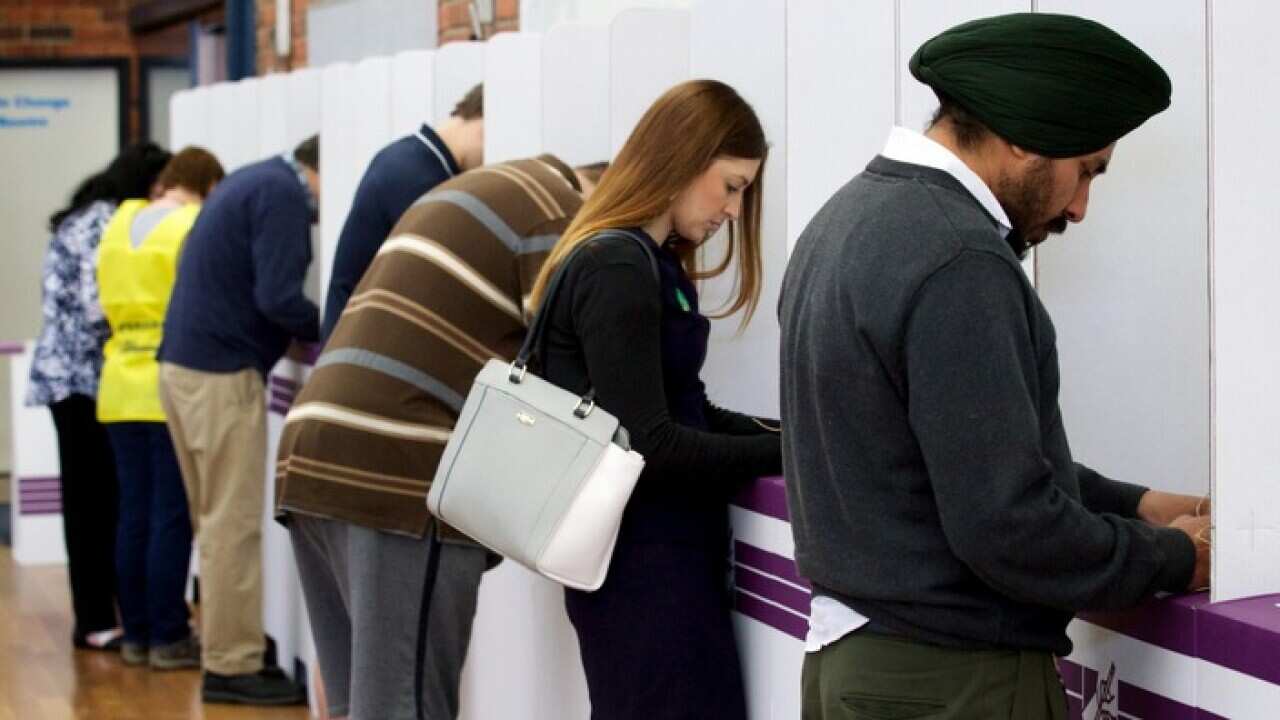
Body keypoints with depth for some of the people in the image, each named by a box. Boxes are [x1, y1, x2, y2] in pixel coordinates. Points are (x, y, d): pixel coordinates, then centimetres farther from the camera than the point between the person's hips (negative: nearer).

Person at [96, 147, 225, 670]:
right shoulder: (197, 228, -10)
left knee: (134, 516, 10)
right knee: (172, 518, -1)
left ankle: (136, 635, 14)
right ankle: (168, 639, 2)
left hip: (121, 386, 6)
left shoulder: (119, 224, 11)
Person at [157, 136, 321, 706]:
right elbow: (277, 298, -19)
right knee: (234, 525, -5)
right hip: (221, 372, -10)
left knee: (217, 522, 14)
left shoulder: (254, 180, 18)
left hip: (185, 363, 10)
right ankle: (231, 667, -1)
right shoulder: (284, 194, -12)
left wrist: (314, 329, 10)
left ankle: (222, 647, 19)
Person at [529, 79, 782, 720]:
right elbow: (649, 445, -21)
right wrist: (790, 453, -16)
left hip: (652, 555, 10)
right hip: (644, 566, -10)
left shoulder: (647, 262, 13)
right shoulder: (618, 269, -16)